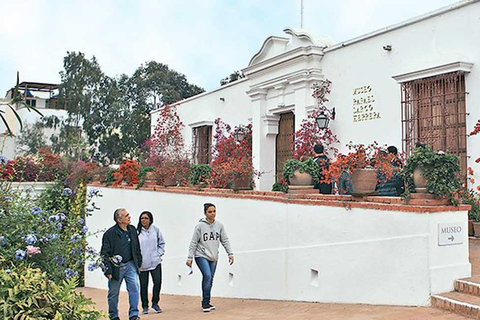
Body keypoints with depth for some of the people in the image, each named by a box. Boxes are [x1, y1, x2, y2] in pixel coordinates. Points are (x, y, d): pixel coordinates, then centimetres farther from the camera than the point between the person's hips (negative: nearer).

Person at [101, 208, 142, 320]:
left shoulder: (132, 230, 7)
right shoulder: (110, 233, -11)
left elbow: (137, 247, 17)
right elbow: (105, 253, -10)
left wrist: (138, 263, 14)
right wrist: (108, 270, -14)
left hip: (130, 264, 4)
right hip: (116, 267, -4)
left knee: (134, 287, -11)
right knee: (113, 293, 8)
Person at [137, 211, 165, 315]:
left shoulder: (156, 230, 3)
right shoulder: (136, 232, -6)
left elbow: (161, 243, 12)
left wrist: (159, 254, 1)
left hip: (155, 262, 2)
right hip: (142, 263, -2)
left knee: (158, 282, -4)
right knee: (143, 285, 4)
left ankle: (155, 303, 15)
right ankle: (145, 306, 19)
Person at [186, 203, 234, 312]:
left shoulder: (219, 225, 3)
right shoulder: (200, 225, -8)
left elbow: (225, 240, 8)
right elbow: (193, 243, -5)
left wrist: (230, 253, 1)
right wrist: (190, 258, -6)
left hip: (213, 257, 5)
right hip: (201, 256, -4)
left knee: (209, 280, 8)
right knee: (207, 276, -19)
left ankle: (206, 303, 21)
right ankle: (205, 303, -8)